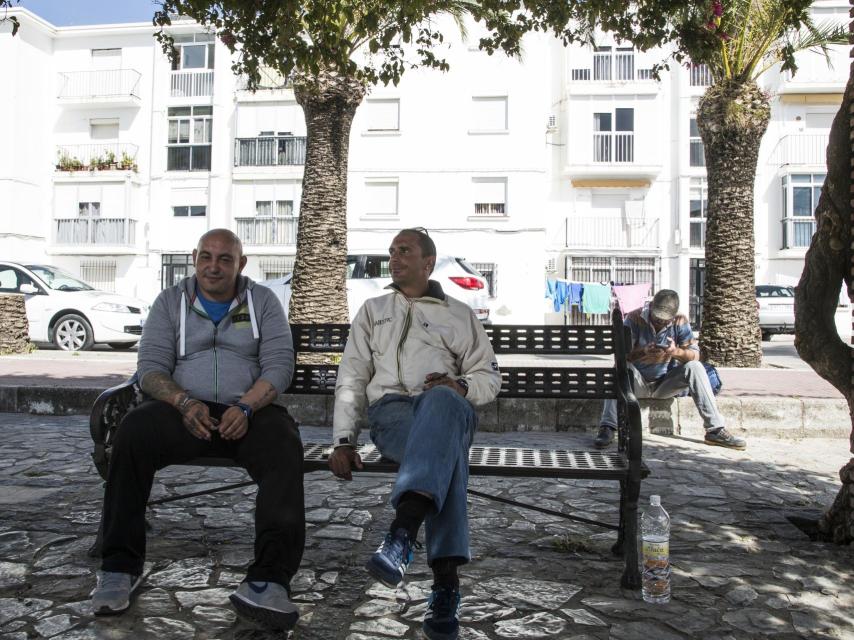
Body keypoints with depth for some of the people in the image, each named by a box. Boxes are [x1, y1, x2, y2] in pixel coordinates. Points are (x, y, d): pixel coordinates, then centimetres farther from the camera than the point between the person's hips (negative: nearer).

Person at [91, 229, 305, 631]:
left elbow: (279, 364, -1)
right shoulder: (170, 302, 11)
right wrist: (185, 402, -18)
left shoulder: (263, 301, 9)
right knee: (133, 432, -30)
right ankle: (120, 567, -21)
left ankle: (268, 580, -39)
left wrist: (245, 406, -20)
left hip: (250, 410, -1)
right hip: (185, 410, 1)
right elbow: (151, 367, 3)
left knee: (284, 447, -33)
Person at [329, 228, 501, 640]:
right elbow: (351, 379, 16)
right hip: (389, 409, 1)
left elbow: (489, 376, 19)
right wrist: (343, 441, 1)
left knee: (441, 401, -42)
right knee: (445, 449, -38)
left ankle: (402, 534, -57)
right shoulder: (372, 311, 25)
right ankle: (445, 581, -47)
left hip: (447, 406, 0)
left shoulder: (459, 314, 22)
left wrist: (461, 386, -7)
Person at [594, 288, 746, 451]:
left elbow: (695, 355, -10)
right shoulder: (634, 318, -12)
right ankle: (607, 428, -37)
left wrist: (677, 352, -32)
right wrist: (643, 352, -38)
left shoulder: (680, 322, -5)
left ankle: (715, 430, -20)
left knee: (695, 367, -22)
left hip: (665, 383, 2)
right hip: (638, 382, -2)